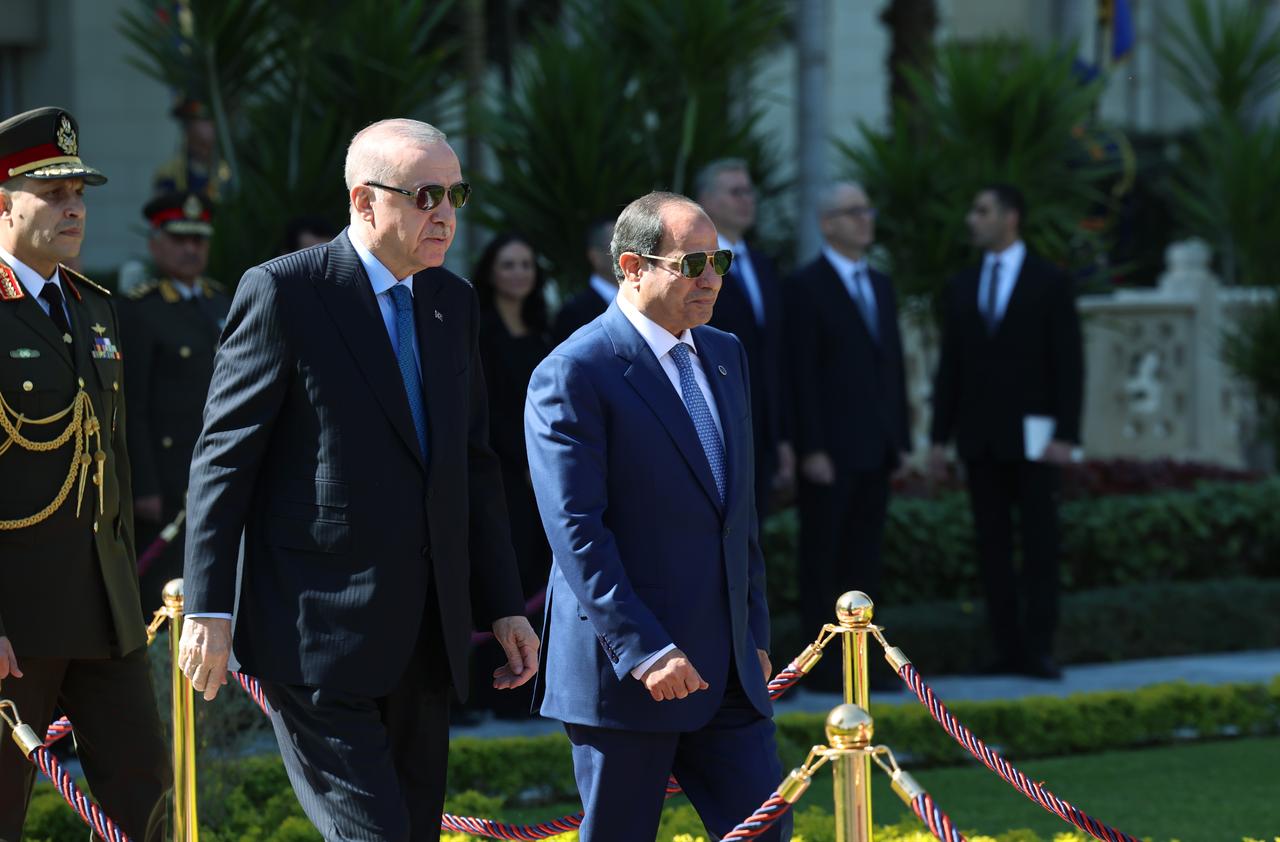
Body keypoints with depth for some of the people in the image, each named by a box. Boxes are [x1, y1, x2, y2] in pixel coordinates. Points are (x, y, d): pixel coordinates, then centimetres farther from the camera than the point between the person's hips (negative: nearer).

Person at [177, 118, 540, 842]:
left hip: (423, 638, 7)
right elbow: (223, 459, -7)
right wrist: (208, 610, -11)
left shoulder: (455, 304, 13)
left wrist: (503, 606, 14)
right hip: (316, 640, -7)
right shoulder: (282, 293, -8)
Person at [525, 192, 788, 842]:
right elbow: (576, 532, -17)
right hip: (624, 670, -7)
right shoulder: (574, 375, -11)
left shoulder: (725, 356, 14)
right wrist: (644, 652, -21)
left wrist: (754, 633, 16)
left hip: (725, 667, 7)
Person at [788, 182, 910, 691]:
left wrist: (900, 439, 12)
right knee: (823, 559, -2)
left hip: (875, 449, 7)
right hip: (831, 449, -7)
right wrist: (811, 449, -16)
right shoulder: (807, 287, -6)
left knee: (864, 559, 7)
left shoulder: (880, 286, 16)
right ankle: (822, 664, 1)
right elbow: (802, 374, -11)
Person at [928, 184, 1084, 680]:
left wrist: (1067, 435, -13)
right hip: (980, 436, 4)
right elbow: (950, 367, 11)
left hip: (1032, 435, -4)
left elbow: (1069, 364, -5)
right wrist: (940, 437, 5)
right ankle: (1008, 650, 5)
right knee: (993, 546, 3)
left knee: (1039, 544, -5)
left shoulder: (1050, 284, -2)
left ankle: (1039, 651, -6)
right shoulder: (961, 289, 11)